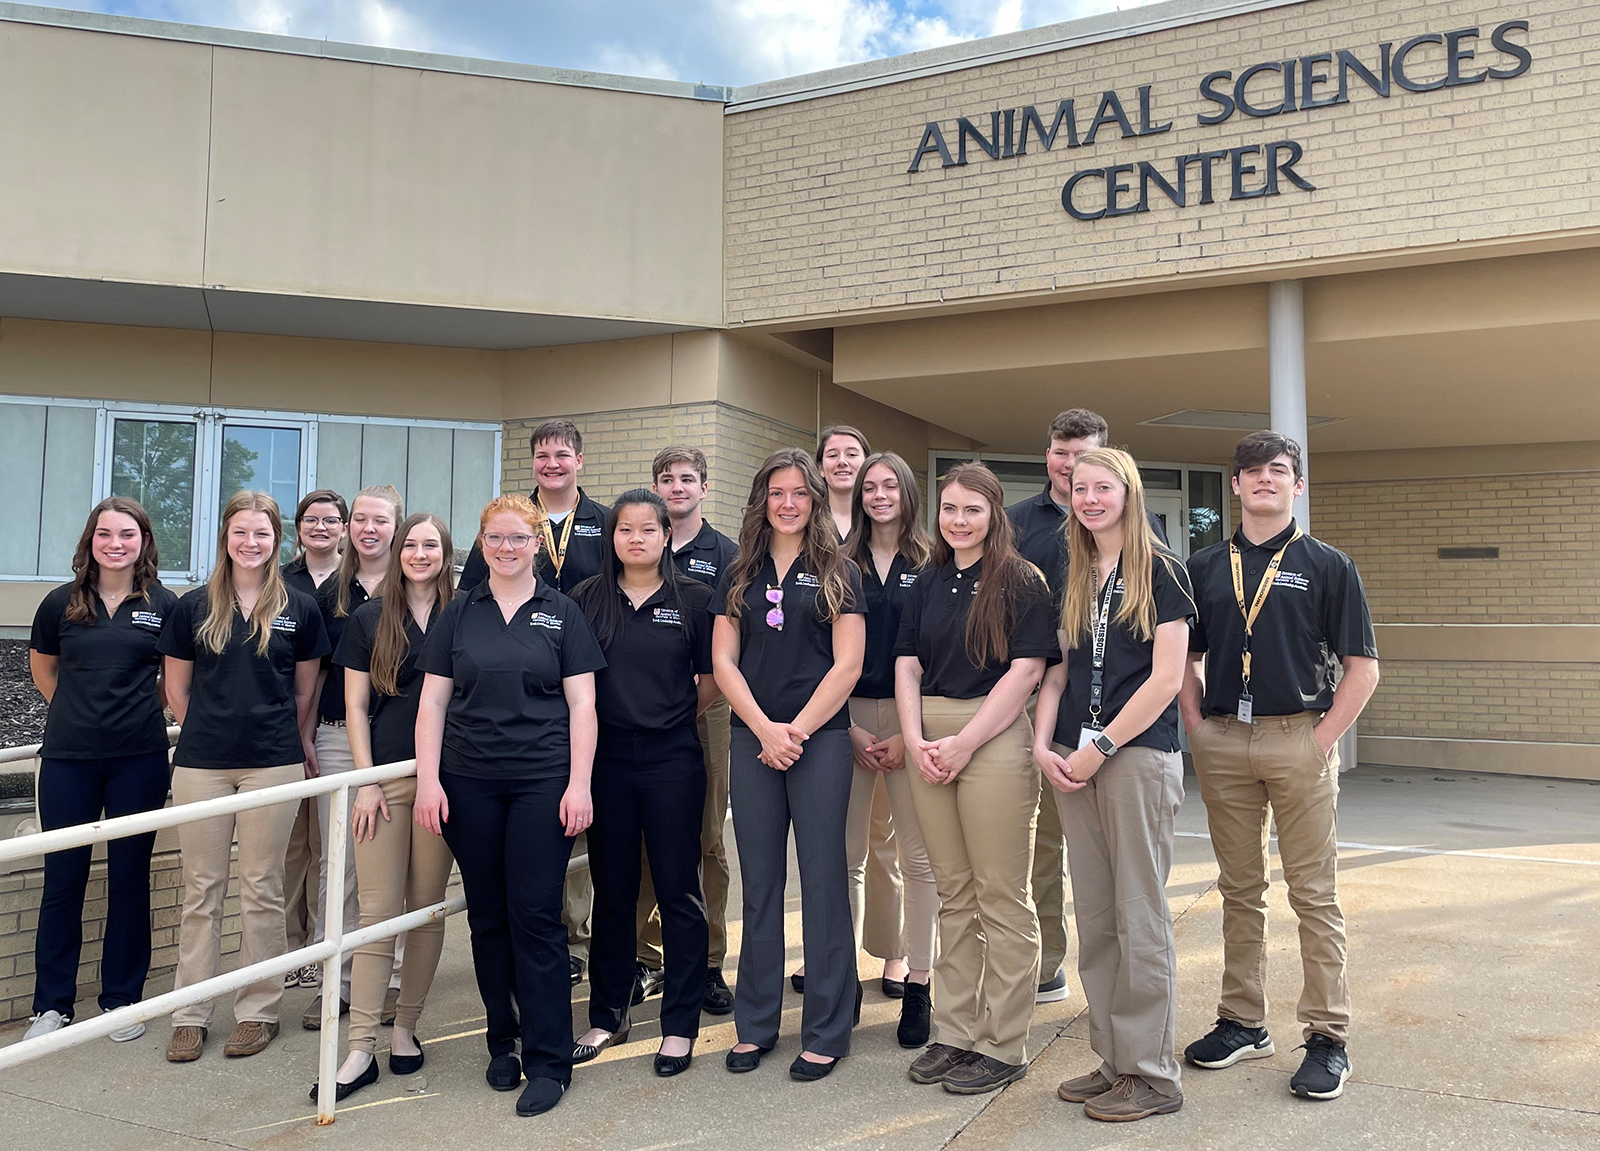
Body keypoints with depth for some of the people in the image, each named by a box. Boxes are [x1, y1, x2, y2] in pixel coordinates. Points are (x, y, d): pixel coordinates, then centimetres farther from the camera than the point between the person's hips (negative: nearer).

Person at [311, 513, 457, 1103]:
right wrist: (366, 780, -2)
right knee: (377, 912, -1)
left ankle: (405, 1028, 22)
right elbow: (355, 706, 6)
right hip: (384, 777, 0)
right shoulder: (369, 618, 6)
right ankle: (361, 1051, 5)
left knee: (427, 909, 7)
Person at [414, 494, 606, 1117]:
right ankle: (503, 1041, 25)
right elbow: (433, 702, 9)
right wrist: (428, 779, -1)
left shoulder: (561, 612, 5)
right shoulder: (458, 614, 10)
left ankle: (548, 1060, 7)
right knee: (487, 917, 9)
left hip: (543, 782, -2)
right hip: (470, 783, 2)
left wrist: (579, 784, -7)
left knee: (536, 915, -3)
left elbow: (581, 703, 1)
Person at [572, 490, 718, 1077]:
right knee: (612, 891, 12)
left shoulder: (692, 598, 0)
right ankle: (608, 1016, 27)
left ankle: (680, 1026, 16)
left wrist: (673, 715, 7)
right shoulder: (587, 598, 4)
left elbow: (712, 680, 5)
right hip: (607, 758, 2)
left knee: (678, 891, 3)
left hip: (672, 760, -2)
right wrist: (614, 715, 3)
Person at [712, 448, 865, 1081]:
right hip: (752, 740, 3)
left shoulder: (838, 573, 3)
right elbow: (723, 660, 4)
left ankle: (826, 1033, 13)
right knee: (760, 882, 9)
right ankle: (755, 1024, 21)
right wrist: (764, 729, -8)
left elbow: (847, 663, -4)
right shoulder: (739, 576, 11)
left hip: (820, 739, -3)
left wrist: (797, 730, -11)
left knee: (822, 880, 2)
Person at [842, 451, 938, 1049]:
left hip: (910, 719, -2)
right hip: (848, 716, 2)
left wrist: (910, 733, -7)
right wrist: (851, 729, -3)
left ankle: (918, 983, 9)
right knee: (847, 852, 3)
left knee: (919, 854, -1)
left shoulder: (930, 564, 3)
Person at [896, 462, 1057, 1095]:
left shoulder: (1021, 581, -2)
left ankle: (1003, 1047, 13)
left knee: (1002, 896, 1)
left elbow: (1027, 669, -10)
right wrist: (916, 740, -5)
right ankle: (956, 1032, 23)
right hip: (928, 745, 6)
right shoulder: (926, 585, 15)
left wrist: (963, 743, -14)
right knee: (953, 893, 12)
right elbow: (907, 664, 11)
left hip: (994, 739, -5)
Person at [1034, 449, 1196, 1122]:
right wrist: (1043, 744, 0)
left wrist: (1100, 748, -12)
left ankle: (1151, 1074, 12)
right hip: (1075, 762, 6)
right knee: (1094, 918, 10)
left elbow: (1166, 677, -10)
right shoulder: (1072, 578, 15)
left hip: (1138, 756, -6)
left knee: (1140, 918, 0)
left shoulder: (1161, 571, -2)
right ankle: (1111, 1059, 21)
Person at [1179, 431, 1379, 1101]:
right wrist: (1198, 730, 3)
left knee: (1314, 895, 2)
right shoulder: (1204, 567, 11)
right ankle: (1243, 1023, 23)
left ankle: (1327, 1036, 13)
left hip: (1300, 738, -3)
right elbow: (1186, 659, 15)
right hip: (1222, 742, 3)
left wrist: (1323, 740, -8)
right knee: (1239, 891, 12)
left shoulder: (1327, 566, 2)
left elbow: (1363, 667, -1)